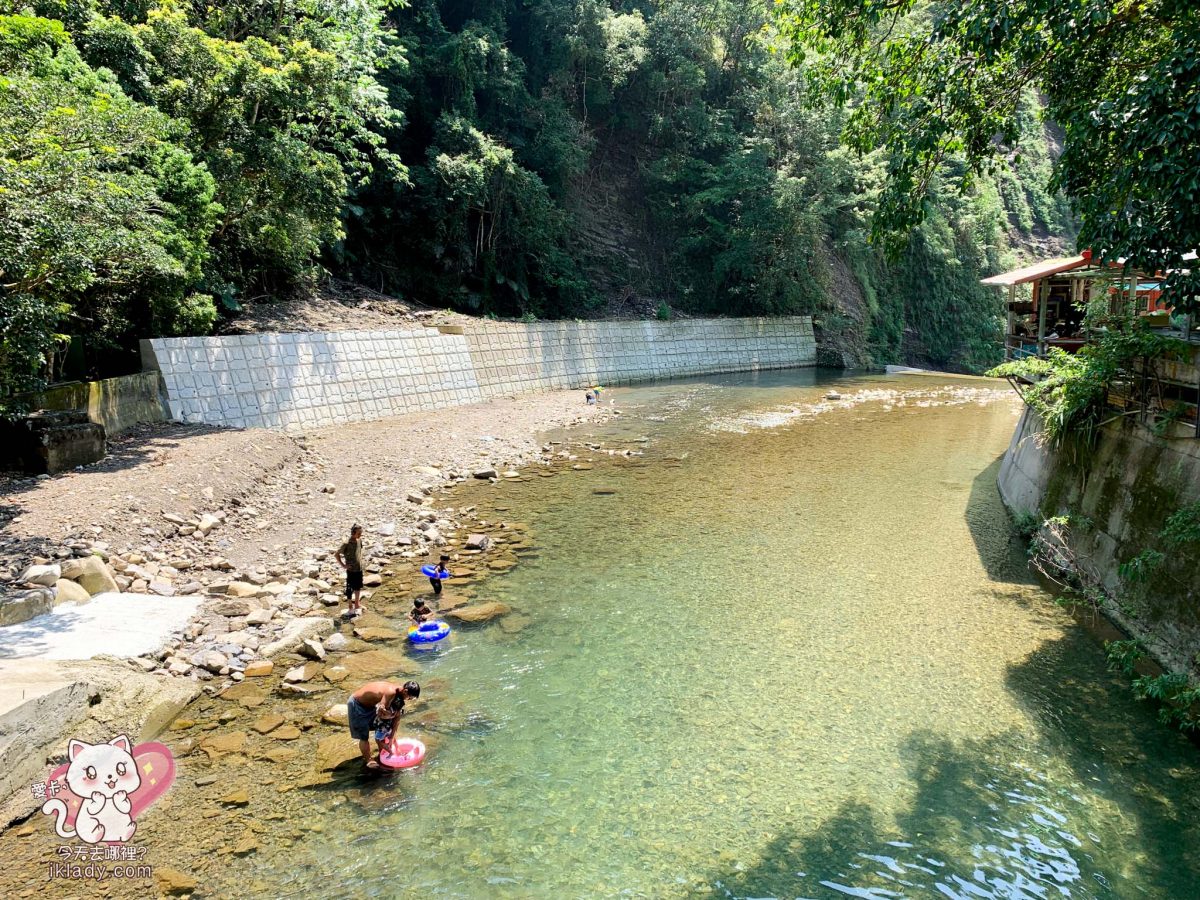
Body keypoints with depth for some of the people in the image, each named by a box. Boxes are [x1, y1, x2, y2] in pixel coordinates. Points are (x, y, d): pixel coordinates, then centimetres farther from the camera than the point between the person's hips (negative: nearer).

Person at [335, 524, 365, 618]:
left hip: (359, 569, 6)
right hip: (351, 570, -6)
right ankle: (350, 608, 18)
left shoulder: (359, 541, 0)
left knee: (358, 588, 19)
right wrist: (343, 565, -14)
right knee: (350, 589, 6)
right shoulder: (347, 544, -20)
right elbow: (337, 554, -13)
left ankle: (357, 605, 35)